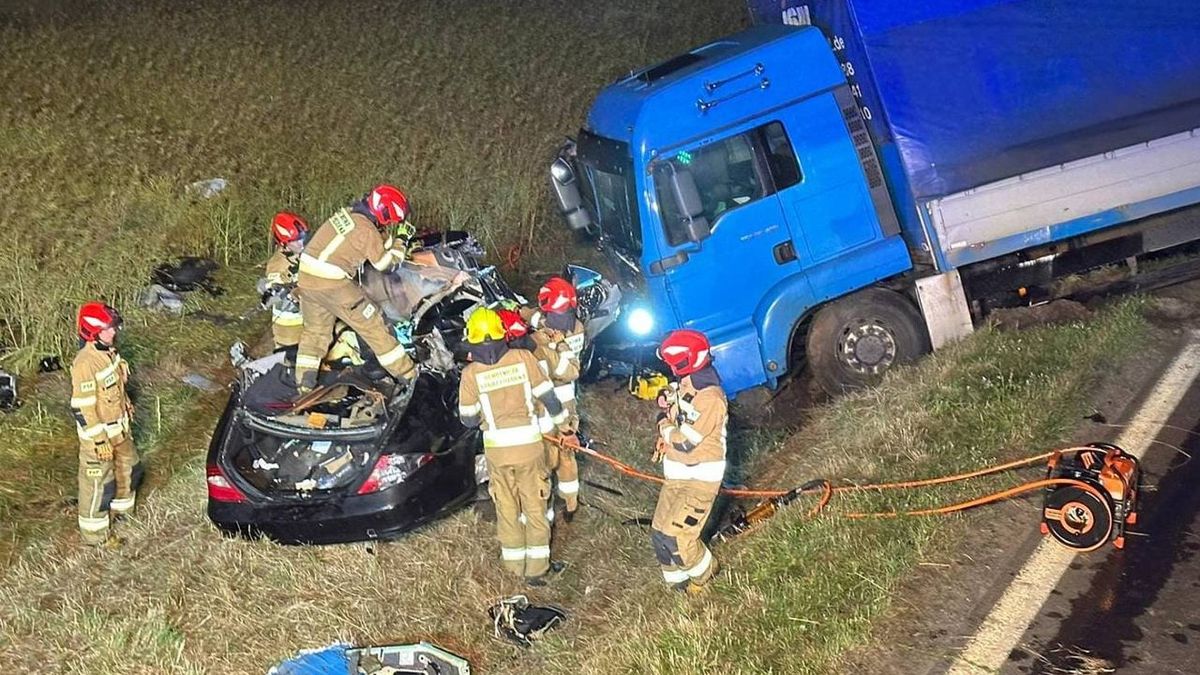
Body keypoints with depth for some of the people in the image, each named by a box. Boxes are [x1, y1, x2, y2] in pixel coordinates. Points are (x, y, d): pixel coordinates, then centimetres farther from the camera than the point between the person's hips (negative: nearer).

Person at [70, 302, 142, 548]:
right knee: (98, 483, 6)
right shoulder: (85, 364, -29)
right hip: (98, 434, -9)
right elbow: (82, 408, -26)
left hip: (119, 428, 9)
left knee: (129, 468, 24)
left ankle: (121, 509, 47)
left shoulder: (109, 351, -3)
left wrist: (126, 405, 23)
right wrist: (99, 440, -22)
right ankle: (95, 533, 23)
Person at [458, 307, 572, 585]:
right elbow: (547, 395, -2)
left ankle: (514, 565, 28)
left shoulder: (470, 374, -9)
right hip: (529, 446, 0)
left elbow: (468, 420, -3)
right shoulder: (522, 358, -10)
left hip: (497, 450, 0)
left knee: (507, 509, 17)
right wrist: (561, 420, 15)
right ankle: (536, 569, 18)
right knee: (535, 508, 13)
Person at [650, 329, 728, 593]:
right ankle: (680, 584, 27)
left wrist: (664, 424, -6)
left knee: (675, 537, -13)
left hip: (700, 479, -9)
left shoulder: (710, 397, -23)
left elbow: (686, 443, -24)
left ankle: (705, 574, 14)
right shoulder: (683, 388, 6)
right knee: (659, 535, 10)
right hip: (676, 476, 9)